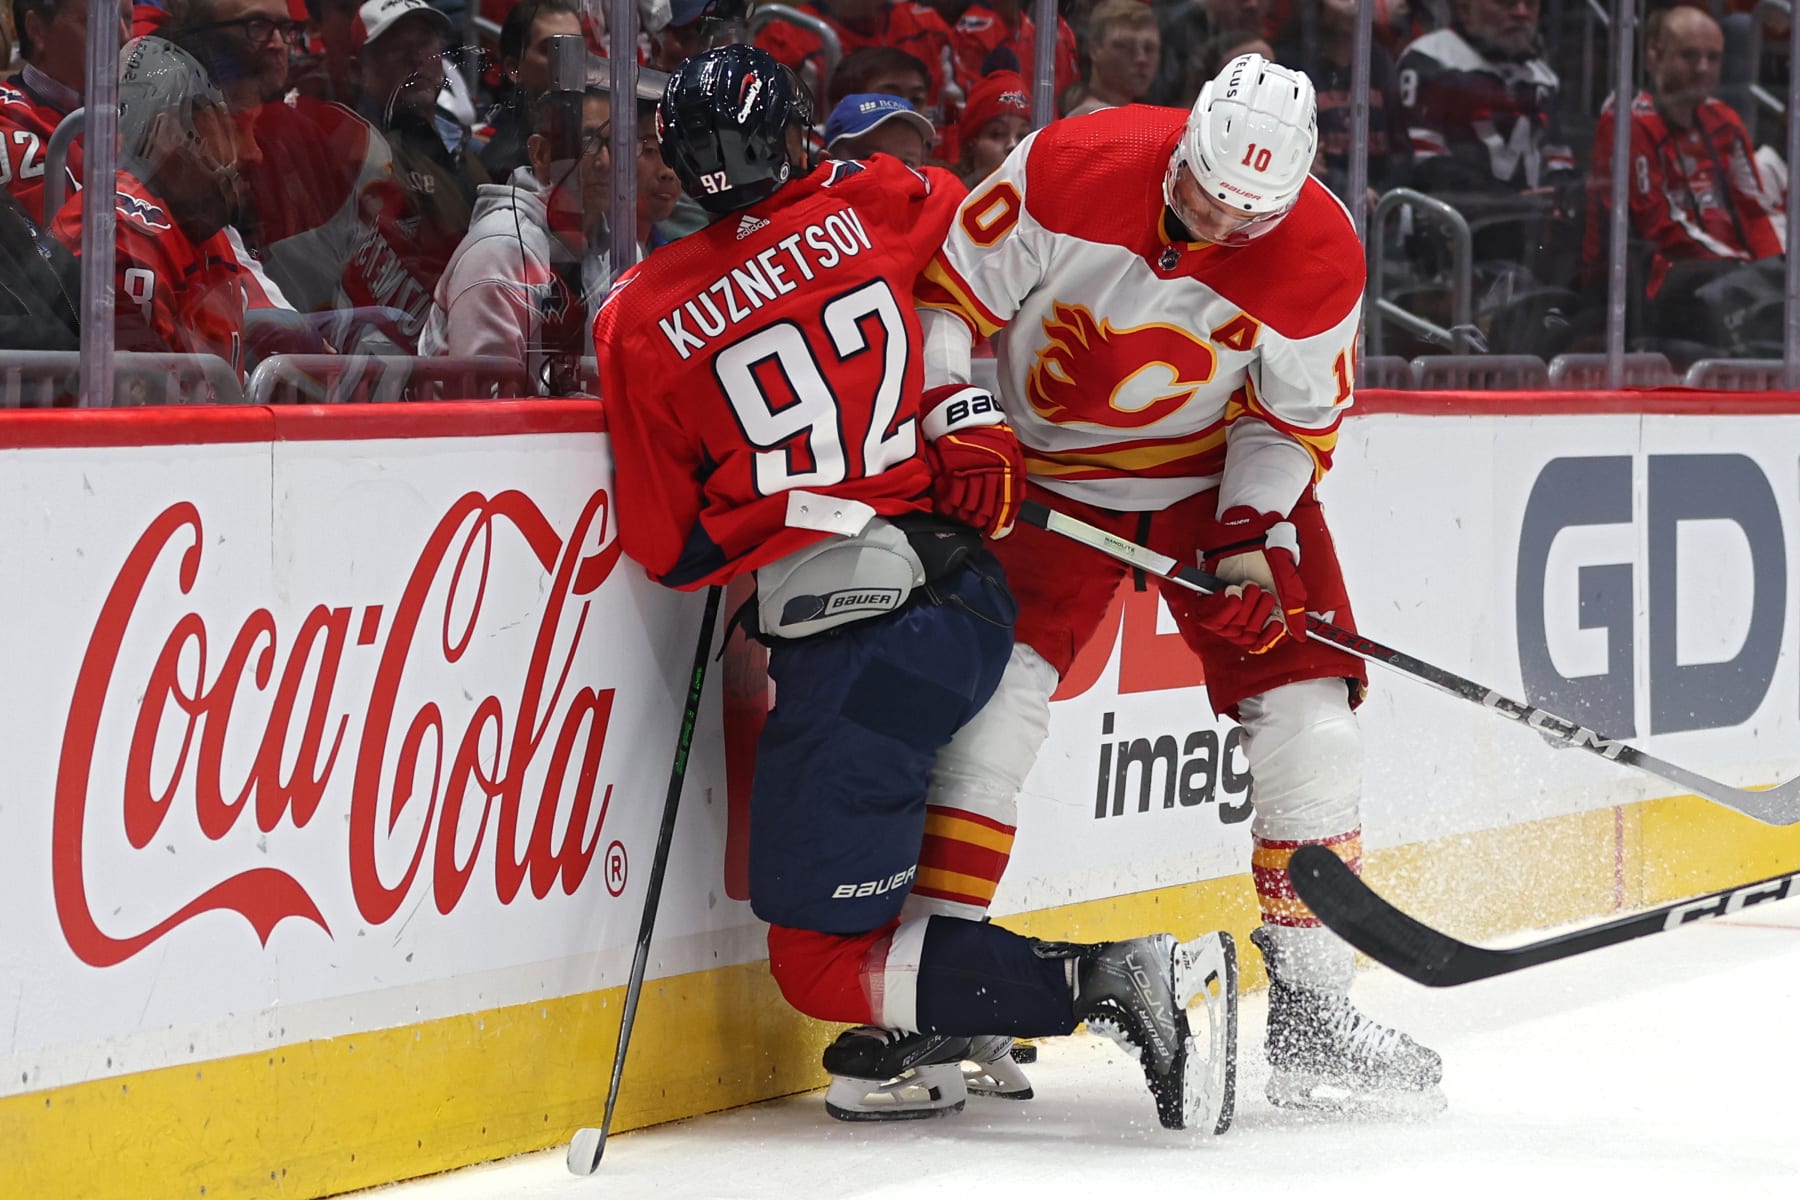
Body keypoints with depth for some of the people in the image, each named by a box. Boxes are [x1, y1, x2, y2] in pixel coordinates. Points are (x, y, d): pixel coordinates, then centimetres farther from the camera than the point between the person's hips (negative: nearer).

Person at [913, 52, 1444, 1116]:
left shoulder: (1321, 258, -18)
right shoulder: (1072, 169, -24)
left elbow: (1294, 419, -6)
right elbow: (954, 291, -13)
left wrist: (1253, 537, -18)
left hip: (1224, 473, 2)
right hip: (1049, 472, -2)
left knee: (1303, 698, -6)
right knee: (995, 670, -18)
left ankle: (1314, 1011, 3)